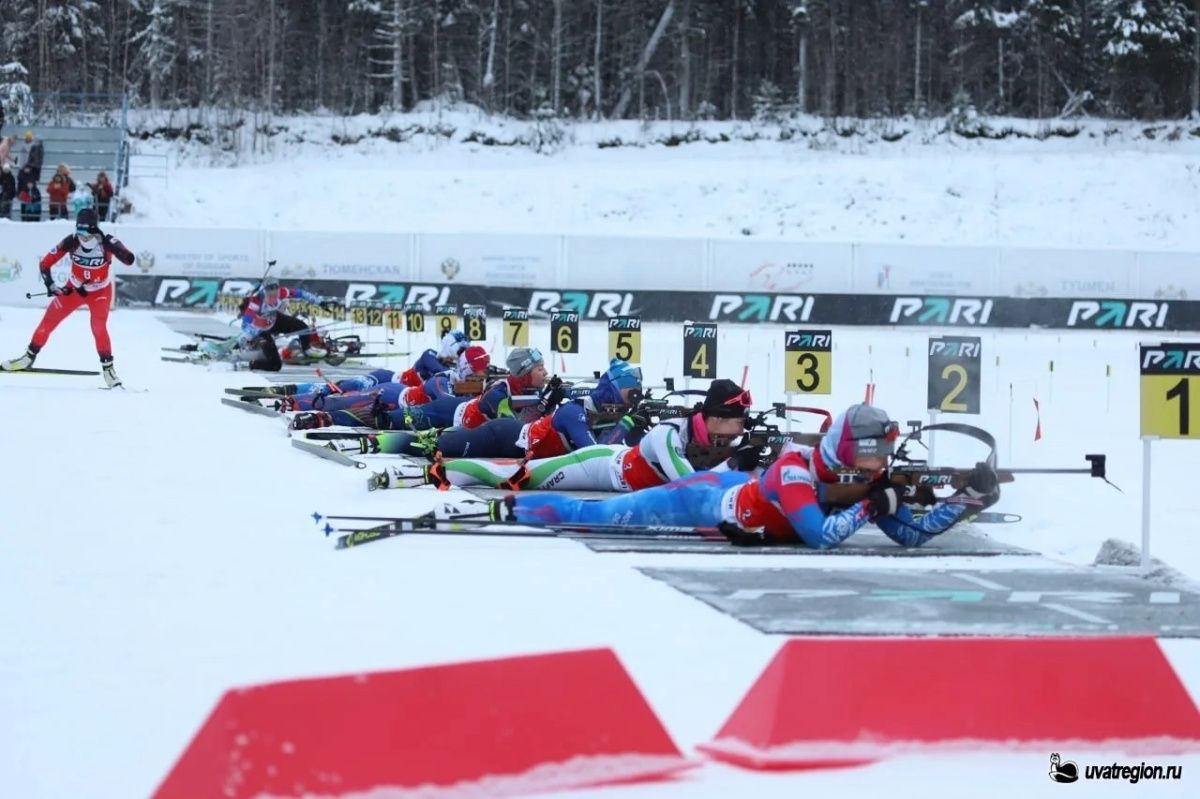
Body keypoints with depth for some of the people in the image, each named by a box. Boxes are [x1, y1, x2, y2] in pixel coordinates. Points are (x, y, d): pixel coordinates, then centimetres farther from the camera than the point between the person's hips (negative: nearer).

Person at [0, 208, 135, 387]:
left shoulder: (106, 242, -28)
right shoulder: (71, 242, -23)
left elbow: (129, 259, -42)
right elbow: (45, 263, -14)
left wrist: (109, 245, -53)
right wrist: (50, 285, -27)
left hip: (100, 291, -3)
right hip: (74, 288, 3)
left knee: (98, 327, -23)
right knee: (48, 320, 2)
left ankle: (108, 367, -10)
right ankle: (30, 356, 23)